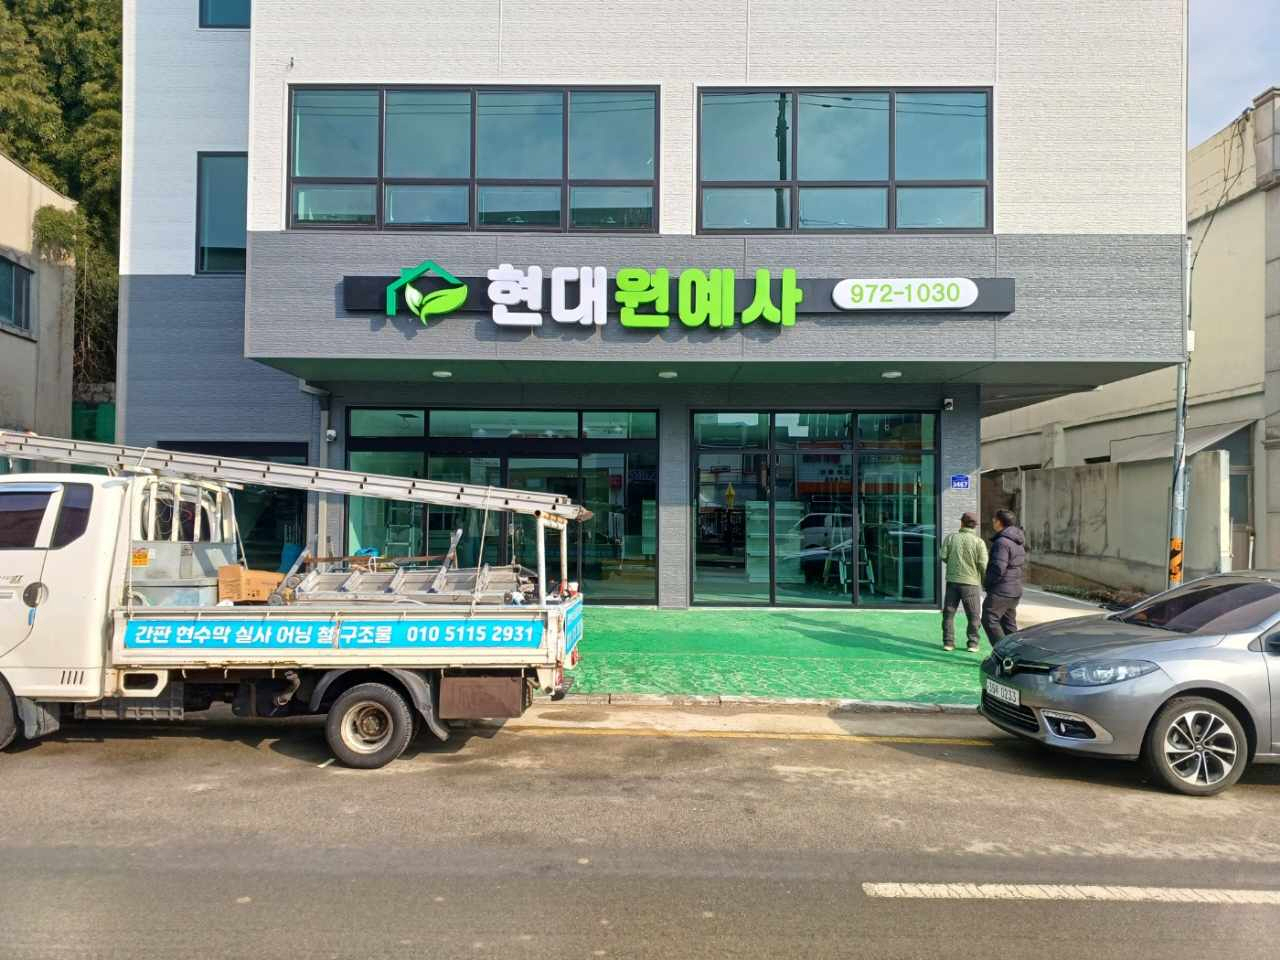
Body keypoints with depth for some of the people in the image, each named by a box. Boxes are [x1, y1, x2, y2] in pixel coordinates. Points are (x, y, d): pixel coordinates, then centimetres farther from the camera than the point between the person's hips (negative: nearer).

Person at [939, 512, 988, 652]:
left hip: (952, 580, 2)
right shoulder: (979, 542, -7)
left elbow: (943, 557, -4)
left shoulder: (950, 538, -1)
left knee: (949, 613, 10)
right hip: (971, 582, -2)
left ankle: (948, 642, 10)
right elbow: (983, 564, -10)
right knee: (973, 615, 9)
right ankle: (973, 644, 10)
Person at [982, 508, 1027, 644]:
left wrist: (986, 583, -10)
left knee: (989, 620, -5)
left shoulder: (1002, 542, -19)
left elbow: (998, 568, -24)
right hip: (1015, 589, 10)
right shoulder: (1018, 541, 13)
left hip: (1001, 590, -10)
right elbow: (1022, 566, 19)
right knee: (1009, 623, 15)